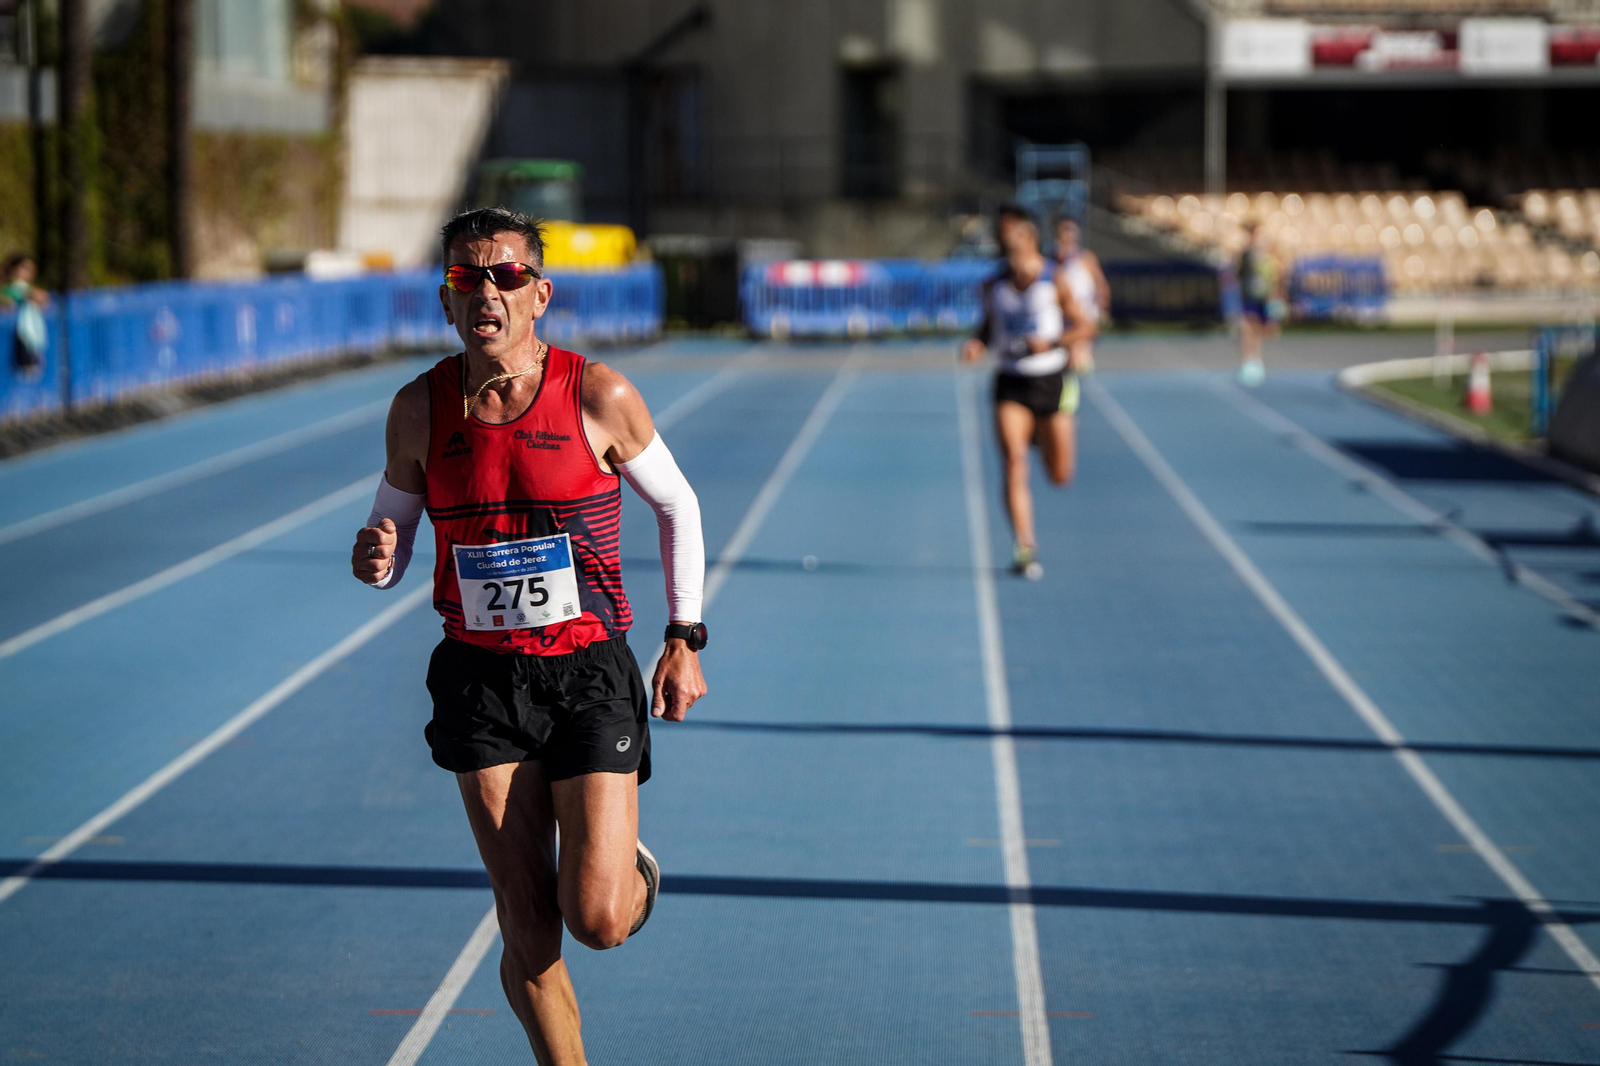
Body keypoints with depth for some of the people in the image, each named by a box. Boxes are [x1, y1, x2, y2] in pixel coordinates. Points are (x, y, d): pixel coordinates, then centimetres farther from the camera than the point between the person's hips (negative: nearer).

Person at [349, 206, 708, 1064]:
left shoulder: (598, 397, -8)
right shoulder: (420, 408, -1)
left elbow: (677, 506, 6)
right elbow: (391, 535, 10)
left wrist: (684, 640, 3)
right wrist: (376, 560, -15)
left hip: (589, 672, -2)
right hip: (480, 679, 2)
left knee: (597, 919, -10)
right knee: (529, 935, -2)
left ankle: (635, 872, 27)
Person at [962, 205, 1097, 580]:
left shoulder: (1055, 281, -6)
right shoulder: (993, 286, 5)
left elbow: (1085, 326, -4)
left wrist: (1051, 343, -20)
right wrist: (977, 346, -5)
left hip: (1053, 379, -1)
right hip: (1011, 383, 1)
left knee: (1060, 476, 4)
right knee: (1014, 462, -17)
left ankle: (1046, 440, 42)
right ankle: (1025, 547, -17)